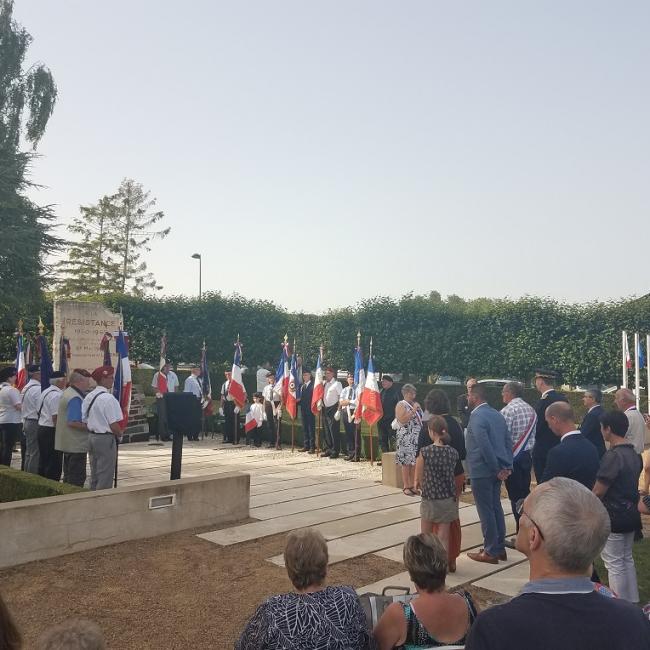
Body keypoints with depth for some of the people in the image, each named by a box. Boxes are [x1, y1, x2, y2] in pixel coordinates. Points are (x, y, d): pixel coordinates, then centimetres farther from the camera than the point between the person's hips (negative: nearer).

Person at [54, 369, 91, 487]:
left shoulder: (66, 393, 14)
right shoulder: (75, 398, -20)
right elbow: (73, 423, -27)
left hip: (67, 444, 11)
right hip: (76, 445, -11)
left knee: (68, 477, 18)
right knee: (77, 479, -4)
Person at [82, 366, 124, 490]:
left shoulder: (88, 397, 7)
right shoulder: (108, 398, -18)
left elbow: (84, 420, 12)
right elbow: (114, 425, -18)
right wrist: (120, 434, -1)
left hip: (91, 437, 9)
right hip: (106, 438, -8)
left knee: (94, 475, 19)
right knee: (105, 477, 0)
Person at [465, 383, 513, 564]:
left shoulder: (476, 417, -17)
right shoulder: (497, 414, 10)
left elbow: (485, 446, -22)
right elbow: (508, 441, 9)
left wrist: (497, 469, -13)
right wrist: (507, 467, 5)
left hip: (482, 471, -8)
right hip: (497, 470, 8)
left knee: (486, 511, 1)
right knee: (496, 508, 15)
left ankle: (491, 552, 8)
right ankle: (499, 548, 24)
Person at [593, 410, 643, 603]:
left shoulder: (612, 456, -23)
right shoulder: (634, 454, 4)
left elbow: (598, 491, -19)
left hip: (613, 516, -8)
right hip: (631, 513, 8)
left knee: (614, 564, 4)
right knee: (627, 559, 20)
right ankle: (632, 603, 30)